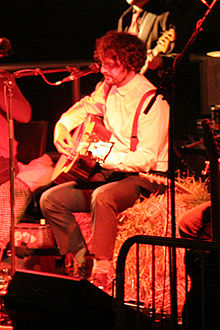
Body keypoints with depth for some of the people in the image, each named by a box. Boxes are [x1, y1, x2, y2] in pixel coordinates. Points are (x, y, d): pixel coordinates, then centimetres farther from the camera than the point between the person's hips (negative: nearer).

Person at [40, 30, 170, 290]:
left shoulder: (151, 101, -19)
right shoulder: (107, 89, 5)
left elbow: (146, 159, -25)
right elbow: (81, 109, 27)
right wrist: (62, 129, 7)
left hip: (144, 178, -8)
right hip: (108, 172, 8)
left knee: (102, 197, -39)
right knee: (50, 199, -5)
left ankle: (101, 272, -32)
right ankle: (84, 264, 3)